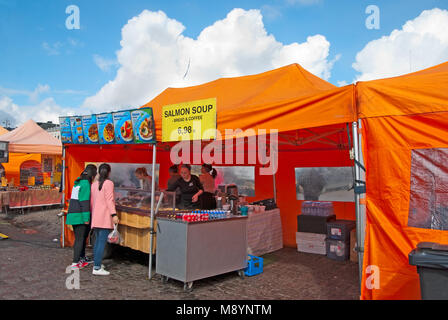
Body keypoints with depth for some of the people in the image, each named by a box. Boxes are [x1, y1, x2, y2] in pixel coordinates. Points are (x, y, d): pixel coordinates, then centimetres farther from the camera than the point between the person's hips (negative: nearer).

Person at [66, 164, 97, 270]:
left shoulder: (77, 182, 14)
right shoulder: (86, 184, -13)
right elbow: (85, 202, -17)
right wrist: (86, 218, -17)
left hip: (72, 214, 9)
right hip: (79, 215, -9)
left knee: (81, 237, 19)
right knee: (80, 239, -2)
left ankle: (82, 258, 31)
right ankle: (75, 263, 1)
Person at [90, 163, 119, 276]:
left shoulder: (94, 184, 13)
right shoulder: (109, 183, -7)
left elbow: (91, 201, 17)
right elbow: (109, 200, -15)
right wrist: (114, 214, -17)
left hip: (95, 217, 8)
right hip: (105, 217, -8)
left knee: (97, 241, 17)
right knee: (102, 242, -6)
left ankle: (96, 264, 25)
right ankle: (97, 268, -6)